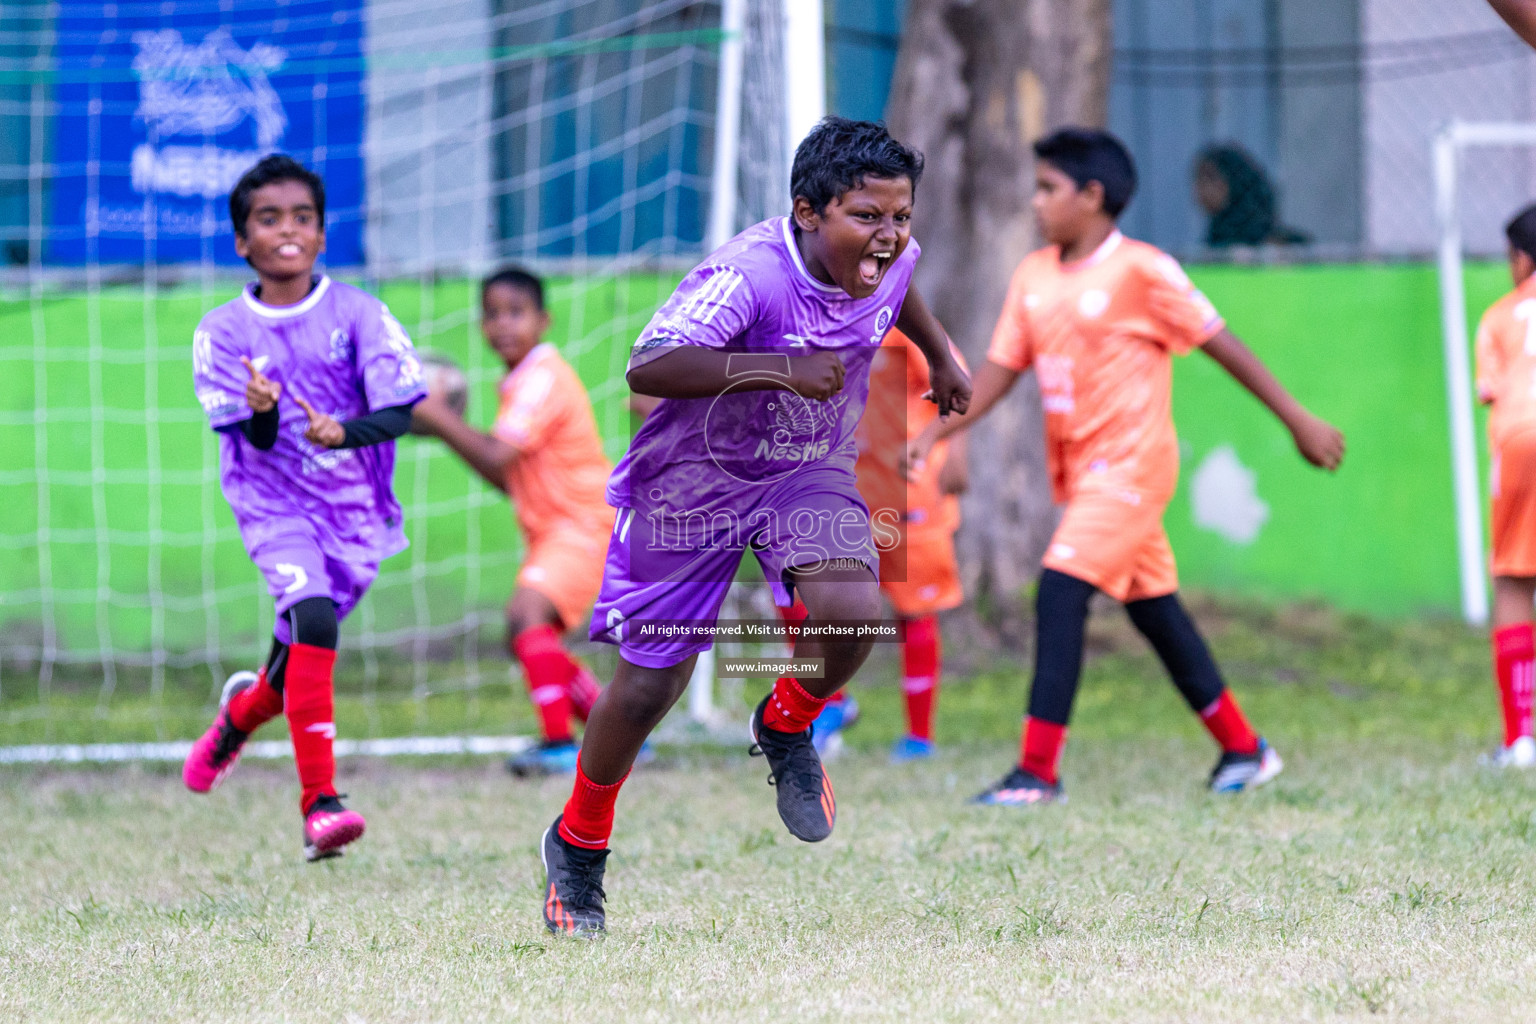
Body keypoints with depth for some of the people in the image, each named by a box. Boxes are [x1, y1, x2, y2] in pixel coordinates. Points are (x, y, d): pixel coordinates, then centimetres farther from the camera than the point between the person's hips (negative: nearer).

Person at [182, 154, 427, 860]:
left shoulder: (358, 314, -3)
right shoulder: (223, 331, -3)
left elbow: (400, 412, -9)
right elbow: (255, 438, -10)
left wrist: (342, 432, -28)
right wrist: (262, 409, -34)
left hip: (356, 508, 2)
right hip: (275, 505, -2)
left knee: (302, 655, 9)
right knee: (314, 622, -26)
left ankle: (242, 711, 47)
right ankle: (320, 803, -25)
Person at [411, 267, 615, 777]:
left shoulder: (544, 379, -15)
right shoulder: (520, 382, 15)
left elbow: (498, 457, -26)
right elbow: (508, 479, 17)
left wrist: (440, 418, -16)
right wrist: (445, 429, 11)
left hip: (584, 523, -11)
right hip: (550, 527, 11)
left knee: (527, 611, -27)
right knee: (527, 640, 14)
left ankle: (559, 744, -29)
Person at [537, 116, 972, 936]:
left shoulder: (888, 256, -9)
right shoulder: (749, 274, -31)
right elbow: (647, 368, -45)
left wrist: (939, 354, 26)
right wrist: (780, 367, -49)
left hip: (810, 473, 4)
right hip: (693, 478, -4)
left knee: (851, 611, -26)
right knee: (648, 685, 5)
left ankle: (787, 728, 8)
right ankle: (577, 845, 31)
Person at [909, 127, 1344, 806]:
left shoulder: (1141, 271, -12)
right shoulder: (1033, 276, 8)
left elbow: (1221, 344, -7)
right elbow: (1002, 367, 9)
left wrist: (1298, 421, -4)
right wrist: (935, 433, -4)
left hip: (1131, 463, -8)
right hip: (1080, 468, 8)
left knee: (1061, 591, -18)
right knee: (1152, 607, 14)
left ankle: (1037, 770, -18)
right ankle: (1243, 749, 25)